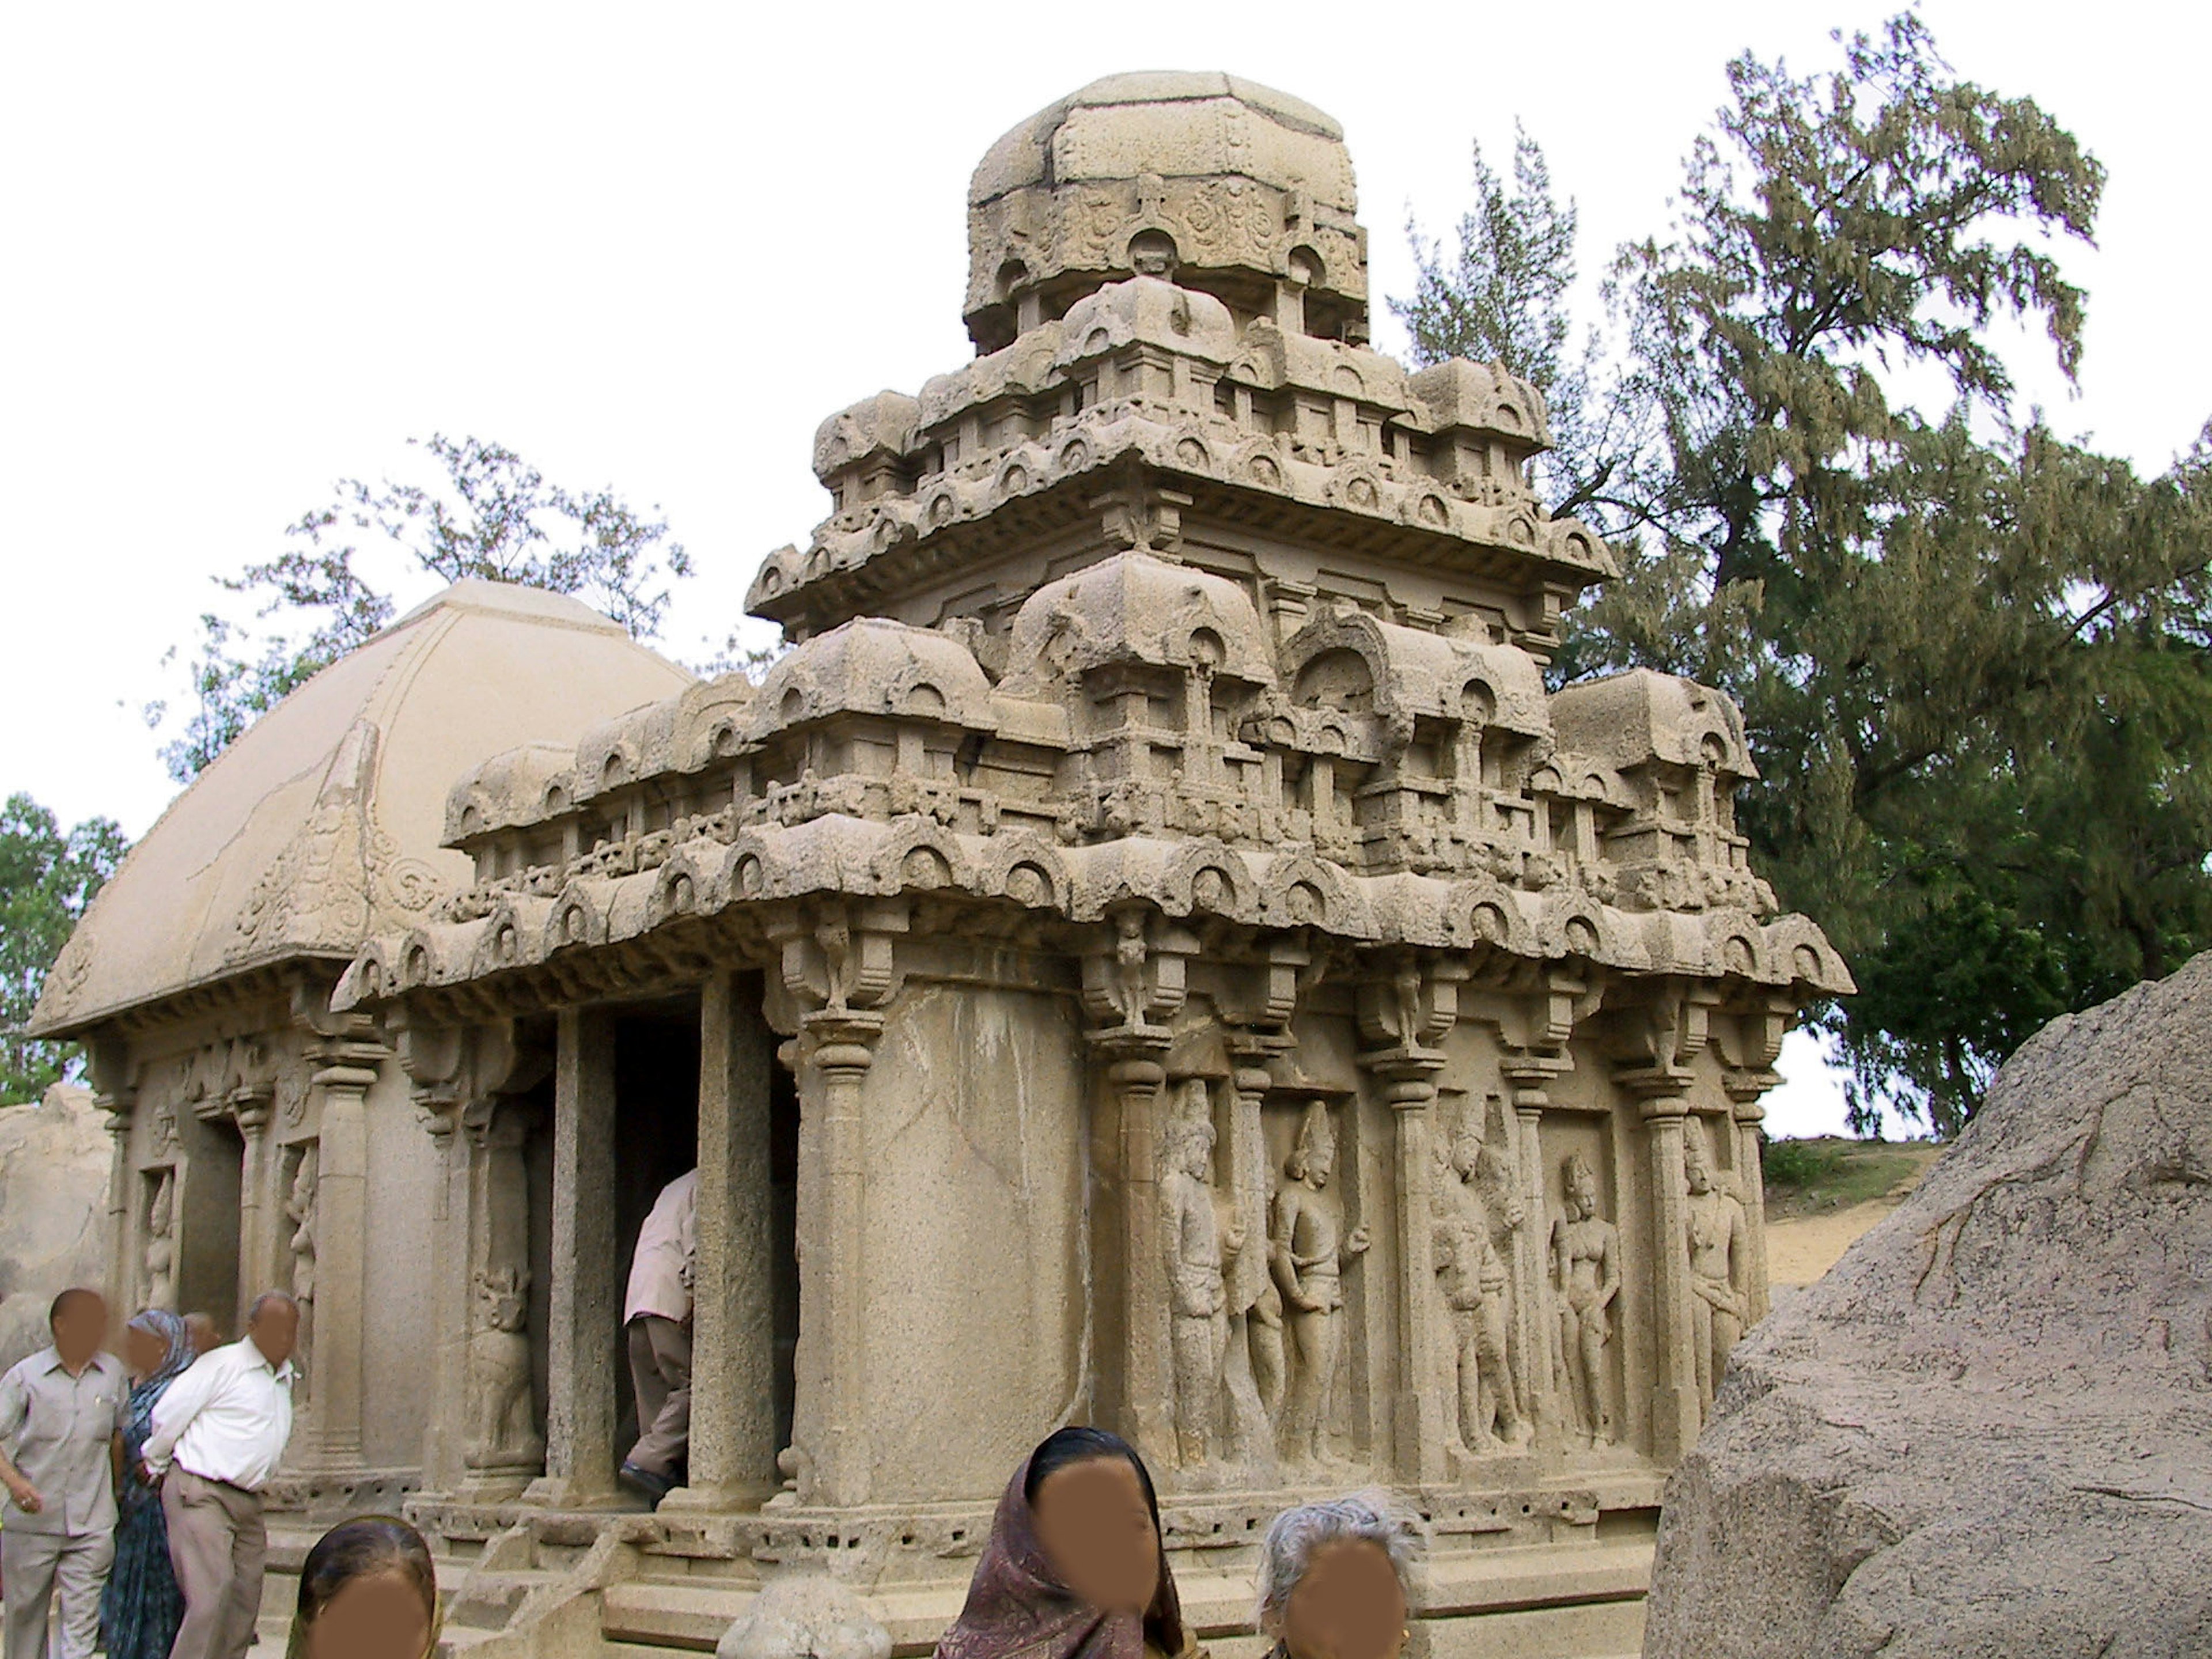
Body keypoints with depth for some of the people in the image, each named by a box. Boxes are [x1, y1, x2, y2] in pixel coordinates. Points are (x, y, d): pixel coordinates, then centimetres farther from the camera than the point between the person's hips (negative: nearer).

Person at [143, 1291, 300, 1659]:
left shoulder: (285, 1377, 17)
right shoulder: (221, 1364, -7)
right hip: (200, 1496, -8)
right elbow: (167, 1415, -6)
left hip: (248, 1501, 8)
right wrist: (157, 1465, 9)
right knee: (212, 1594, -18)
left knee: (245, 1605, 5)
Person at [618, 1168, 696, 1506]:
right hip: (669, 1299, -9)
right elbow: (693, 1242, -10)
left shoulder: (676, 1187, 31)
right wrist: (692, 1296, -15)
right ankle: (650, 1461, -23)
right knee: (690, 1383, -11)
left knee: (655, 1394, 4)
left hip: (637, 1301, 9)